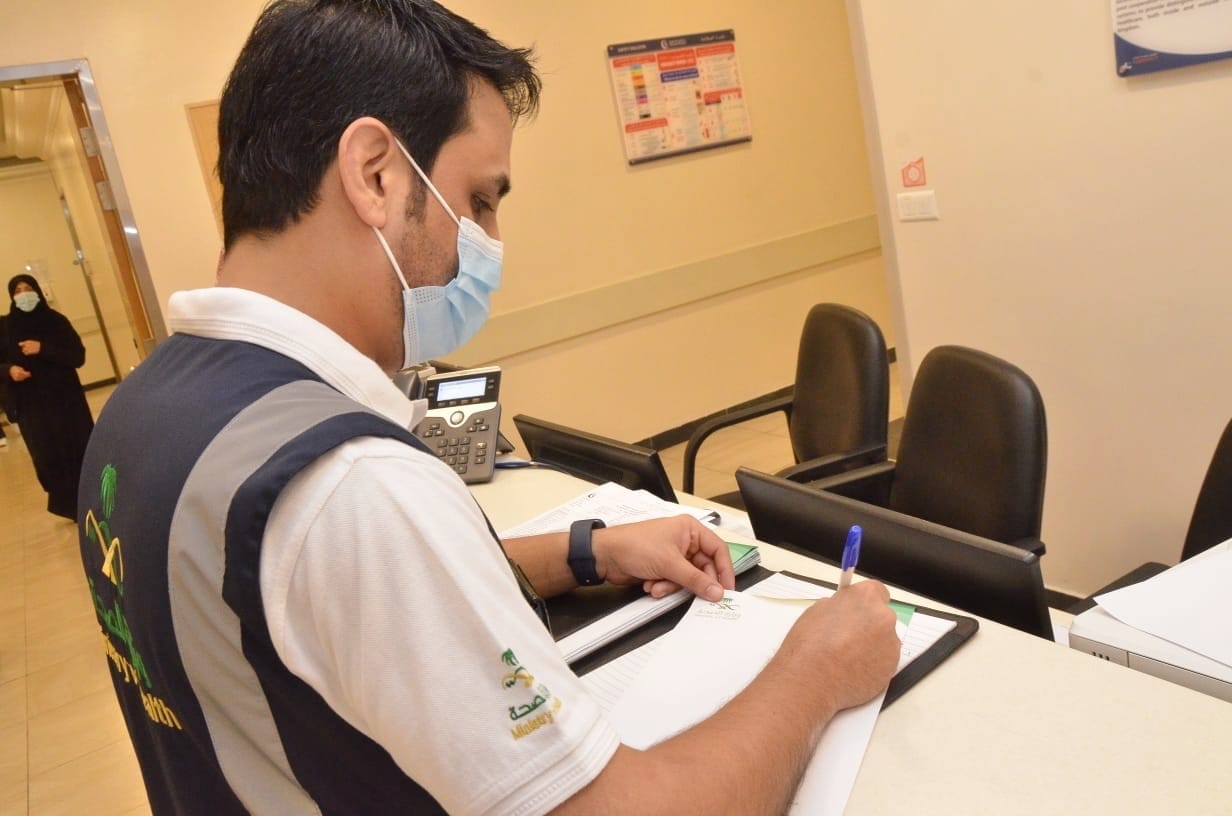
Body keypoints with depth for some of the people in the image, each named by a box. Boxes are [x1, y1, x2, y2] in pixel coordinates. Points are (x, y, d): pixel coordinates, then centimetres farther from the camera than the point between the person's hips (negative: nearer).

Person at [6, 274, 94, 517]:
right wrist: (9, 369, -15)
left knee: (79, 450, 0)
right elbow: (5, 363, 7)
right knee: (48, 456, 4)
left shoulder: (56, 321, -3)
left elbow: (78, 356, -9)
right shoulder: (8, 328, 3)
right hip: (31, 404, 2)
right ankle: (72, 505, 18)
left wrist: (43, 349, -20)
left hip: (64, 398, -2)